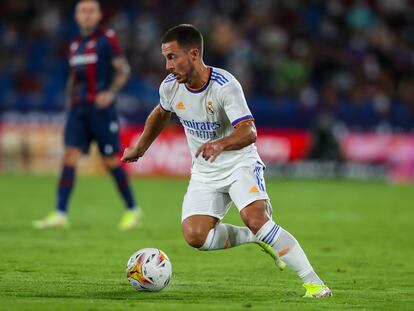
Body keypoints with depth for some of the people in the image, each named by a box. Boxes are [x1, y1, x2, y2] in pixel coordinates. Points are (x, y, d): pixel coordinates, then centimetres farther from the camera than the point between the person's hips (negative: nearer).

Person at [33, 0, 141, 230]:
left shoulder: (107, 39, -4)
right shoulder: (75, 44, 15)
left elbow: (123, 70, -6)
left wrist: (110, 93, -19)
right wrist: (71, 99, 14)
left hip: (101, 108, -5)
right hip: (78, 108, 5)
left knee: (111, 162, -1)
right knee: (69, 157, -8)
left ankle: (132, 209, 16)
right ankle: (60, 214, -13)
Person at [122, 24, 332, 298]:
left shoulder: (225, 85, -24)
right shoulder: (170, 87, -5)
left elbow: (249, 132, -33)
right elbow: (161, 114, 19)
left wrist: (220, 144, -53)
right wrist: (140, 148, 30)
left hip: (240, 164, -5)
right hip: (205, 173, 5)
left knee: (256, 220, -30)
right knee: (195, 236, -18)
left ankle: (313, 282, -22)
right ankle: (256, 237, 7)